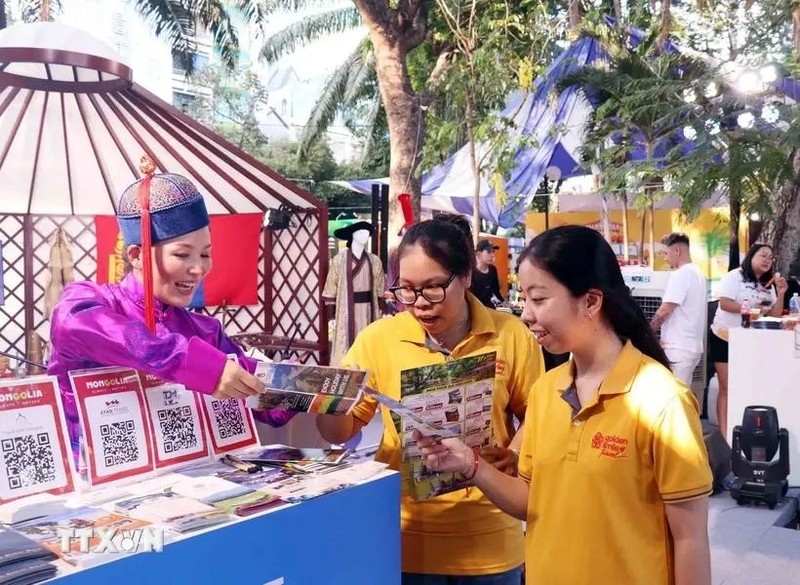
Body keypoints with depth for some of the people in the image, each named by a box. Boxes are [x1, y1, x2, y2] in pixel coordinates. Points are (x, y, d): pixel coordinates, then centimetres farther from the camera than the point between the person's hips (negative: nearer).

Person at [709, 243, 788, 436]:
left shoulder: (769, 285, 11)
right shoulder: (735, 276, -8)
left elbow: (775, 315, 7)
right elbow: (724, 303, -19)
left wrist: (781, 294, -6)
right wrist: (752, 309, -22)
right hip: (725, 339, -6)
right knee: (727, 388, -5)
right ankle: (724, 433, -3)